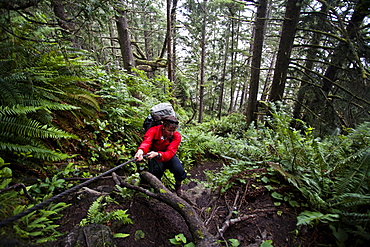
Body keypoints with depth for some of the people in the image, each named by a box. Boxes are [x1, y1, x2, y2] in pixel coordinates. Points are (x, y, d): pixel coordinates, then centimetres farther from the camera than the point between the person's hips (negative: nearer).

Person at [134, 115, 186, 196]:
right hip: (155, 156, 0)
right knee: (154, 172, -30)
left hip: (168, 156, 1)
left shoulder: (177, 136, -19)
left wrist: (157, 154, -52)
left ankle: (178, 186, 12)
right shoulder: (154, 130, -20)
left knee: (179, 170, -26)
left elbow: (170, 153, -30)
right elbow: (146, 141, -39)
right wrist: (141, 150, -64)